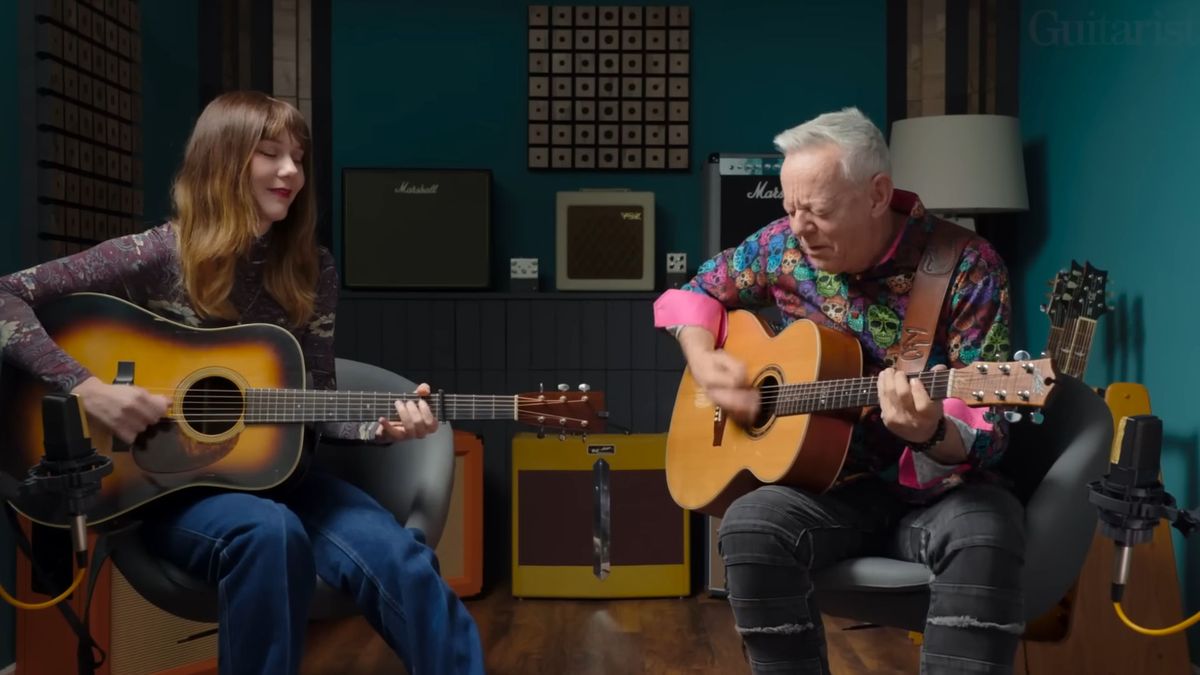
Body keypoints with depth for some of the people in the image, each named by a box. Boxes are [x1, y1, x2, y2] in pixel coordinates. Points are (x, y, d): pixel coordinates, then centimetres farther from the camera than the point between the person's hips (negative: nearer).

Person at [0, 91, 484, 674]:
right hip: (168, 482, -3)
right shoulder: (161, 256, -8)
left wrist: (379, 426, -15)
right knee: (270, 534, -37)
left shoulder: (310, 270, 4)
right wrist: (86, 386, -21)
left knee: (402, 562, -25)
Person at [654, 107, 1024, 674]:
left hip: (937, 488, -2)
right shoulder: (783, 248, -2)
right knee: (750, 527, -29)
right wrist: (703, 361, -5)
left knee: (985, 536, -36)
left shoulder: (967, 268, -14)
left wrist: (931, 434, -39)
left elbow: (985, 432, -15)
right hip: (831, 481, 3)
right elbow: (694, 291, 16)